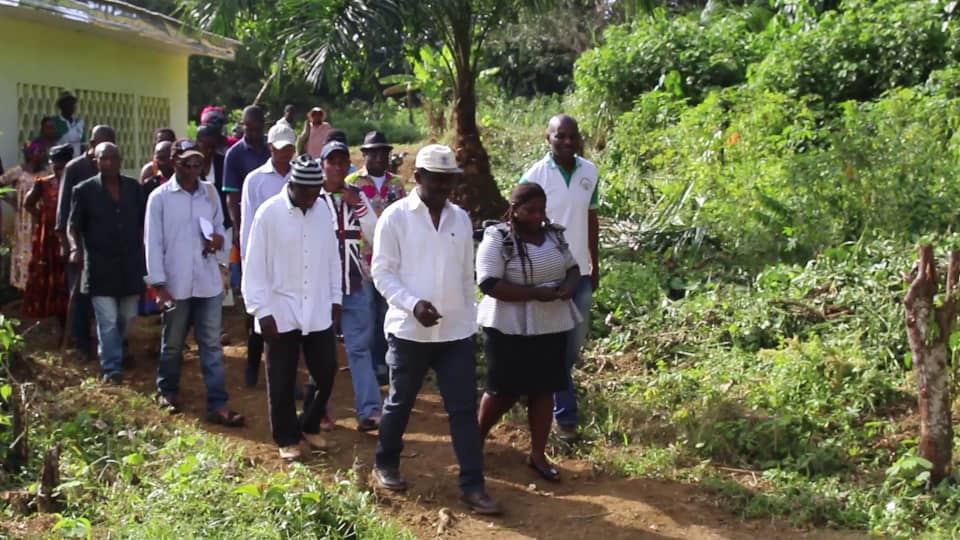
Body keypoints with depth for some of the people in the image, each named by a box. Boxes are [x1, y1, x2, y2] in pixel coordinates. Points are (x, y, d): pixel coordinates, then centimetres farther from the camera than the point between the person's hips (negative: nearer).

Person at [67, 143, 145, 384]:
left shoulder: (135, 188, 5)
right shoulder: (85, 190, -3)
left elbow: (142, 224, 11)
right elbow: (73, 226, -1)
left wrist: (144, 254, 6)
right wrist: (75, 247, -19)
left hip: (130, 264, 3)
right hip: (100, 266, -3)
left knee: (127, 317, 14)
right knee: (108, 320, -5)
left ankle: (114, 352, 40)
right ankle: (111, 368, 2)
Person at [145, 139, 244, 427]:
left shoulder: (210, 192, 4)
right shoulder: (159, 197, -7)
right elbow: (153, 242, -7)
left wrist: (219, 238, -9)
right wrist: (158, 285, -11)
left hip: (208, 282, 3)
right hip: (175, 284, -2)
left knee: (212, 345, 2)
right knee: (173, 344, 14)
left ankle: (218, 404, 3)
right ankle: (167, 390, 36)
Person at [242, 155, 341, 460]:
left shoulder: (323, 210, 2)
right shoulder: (268, 213, -11)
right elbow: (254, 266, -8)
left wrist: (336, 298, 10)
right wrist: (261, 311, -10)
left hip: (319, 311, 4)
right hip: (281, 312, -4)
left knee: (326, 372, 8)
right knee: (282, 381, 7)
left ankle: (310, 426, 31)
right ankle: (287, 439, 23)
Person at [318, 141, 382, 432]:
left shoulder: (357, 197, 7)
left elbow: (374, 235, 3)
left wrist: (359, 206, -8)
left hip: (355, 285, 3)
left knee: (359, 348, 1)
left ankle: (369, 411, 0)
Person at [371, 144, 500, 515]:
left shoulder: (460, 219, 8)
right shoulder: (395, 217, -6)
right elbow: (382, 273, -8)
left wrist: (468, 318, 14)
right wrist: (413, 303, -21)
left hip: (456, 331, 4)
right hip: (409, 330, -3)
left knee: (464, 408, 2)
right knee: (400, 403, 12)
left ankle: (473, 485, 6)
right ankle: (385, 465, 33)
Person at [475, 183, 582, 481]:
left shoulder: (554, 234, 6)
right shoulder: (497, 239, -14)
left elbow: (572, 268, 15)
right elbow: (489, 284, -21)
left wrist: (569, 286, -9)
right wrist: (535, 293, -26)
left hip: (551, 326, 6)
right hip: (509, 329, -5)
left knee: (544, 389, 8)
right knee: (505, 390, 2)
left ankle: (538, 454, 19)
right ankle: (477, 438, 27)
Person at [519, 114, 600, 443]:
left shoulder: (590, 173, 3)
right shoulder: (535, 177, -11)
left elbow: (591, 220, 12)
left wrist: (595, 265, 13)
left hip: (580, 273, 5)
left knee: (574, 344, 14)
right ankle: (565, 415, 9)